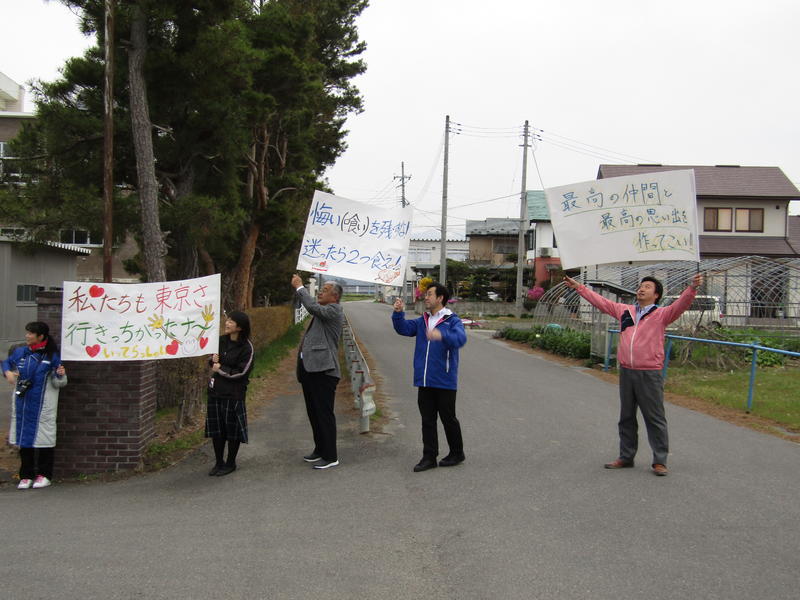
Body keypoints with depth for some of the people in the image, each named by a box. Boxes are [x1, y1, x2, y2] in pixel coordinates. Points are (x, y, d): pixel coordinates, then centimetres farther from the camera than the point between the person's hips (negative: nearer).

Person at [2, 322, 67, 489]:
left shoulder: (52, 356, -6)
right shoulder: (20, 352, 4)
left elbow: (58, 383, -1)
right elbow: (6, 362, 24)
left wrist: (60, 375, -22)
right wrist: (7, 372, 4)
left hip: (43, 406, -4)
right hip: (22, 404, 4)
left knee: (43, 438, 2)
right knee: (24, 438, 8)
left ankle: (44, 475, 14)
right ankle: (26, 476, 18)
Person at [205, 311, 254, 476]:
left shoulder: (246, 347, -12)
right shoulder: (221, 340, 6)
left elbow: (241, 372, -14)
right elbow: (212, 361, 19)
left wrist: (220, 369, -10)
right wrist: (213, 361, -4)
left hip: (234, 393, -6)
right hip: (215, 390, 6)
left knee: (232, 428, 4)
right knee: (216, 427, 10)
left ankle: (230, 463, 19)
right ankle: (219, 462, 23)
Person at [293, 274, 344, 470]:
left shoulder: (334, 310, -10)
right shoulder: (322, 311, 19)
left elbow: (313, 307, -22)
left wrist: (299, 287, -13)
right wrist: (300, 286, 14)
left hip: (323, 370, -10)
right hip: (309, 368, 10)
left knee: (324, 414, -5)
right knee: (313, 413, 17)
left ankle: (330, 456, 3)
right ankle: (320, 450, 29)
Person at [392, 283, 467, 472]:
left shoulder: (452, 320, -9)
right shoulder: (423, 320, 12)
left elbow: (460, 338, -26)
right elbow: (404, 328, 5)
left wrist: (442, 335, -44)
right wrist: (398, 313, -13)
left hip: (444, 382, -6)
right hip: (424, 381, 6)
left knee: (448, 418, 6)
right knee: (427, 420, 10)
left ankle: (457, 453, 23)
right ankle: (429, 457, 17)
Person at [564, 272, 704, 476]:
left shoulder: (662, 314, -1)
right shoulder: (624, 310, 12)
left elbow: (680, 304, -17)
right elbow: (600, 301, 19)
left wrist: (692, 288, -35)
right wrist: (578, 287, 22)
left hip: (650, 374, -5)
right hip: (626, 372, 5)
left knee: (655, 418, 1)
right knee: (626, 417, 15)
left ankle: (659, 461, 10)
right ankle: (626, 457, 26)